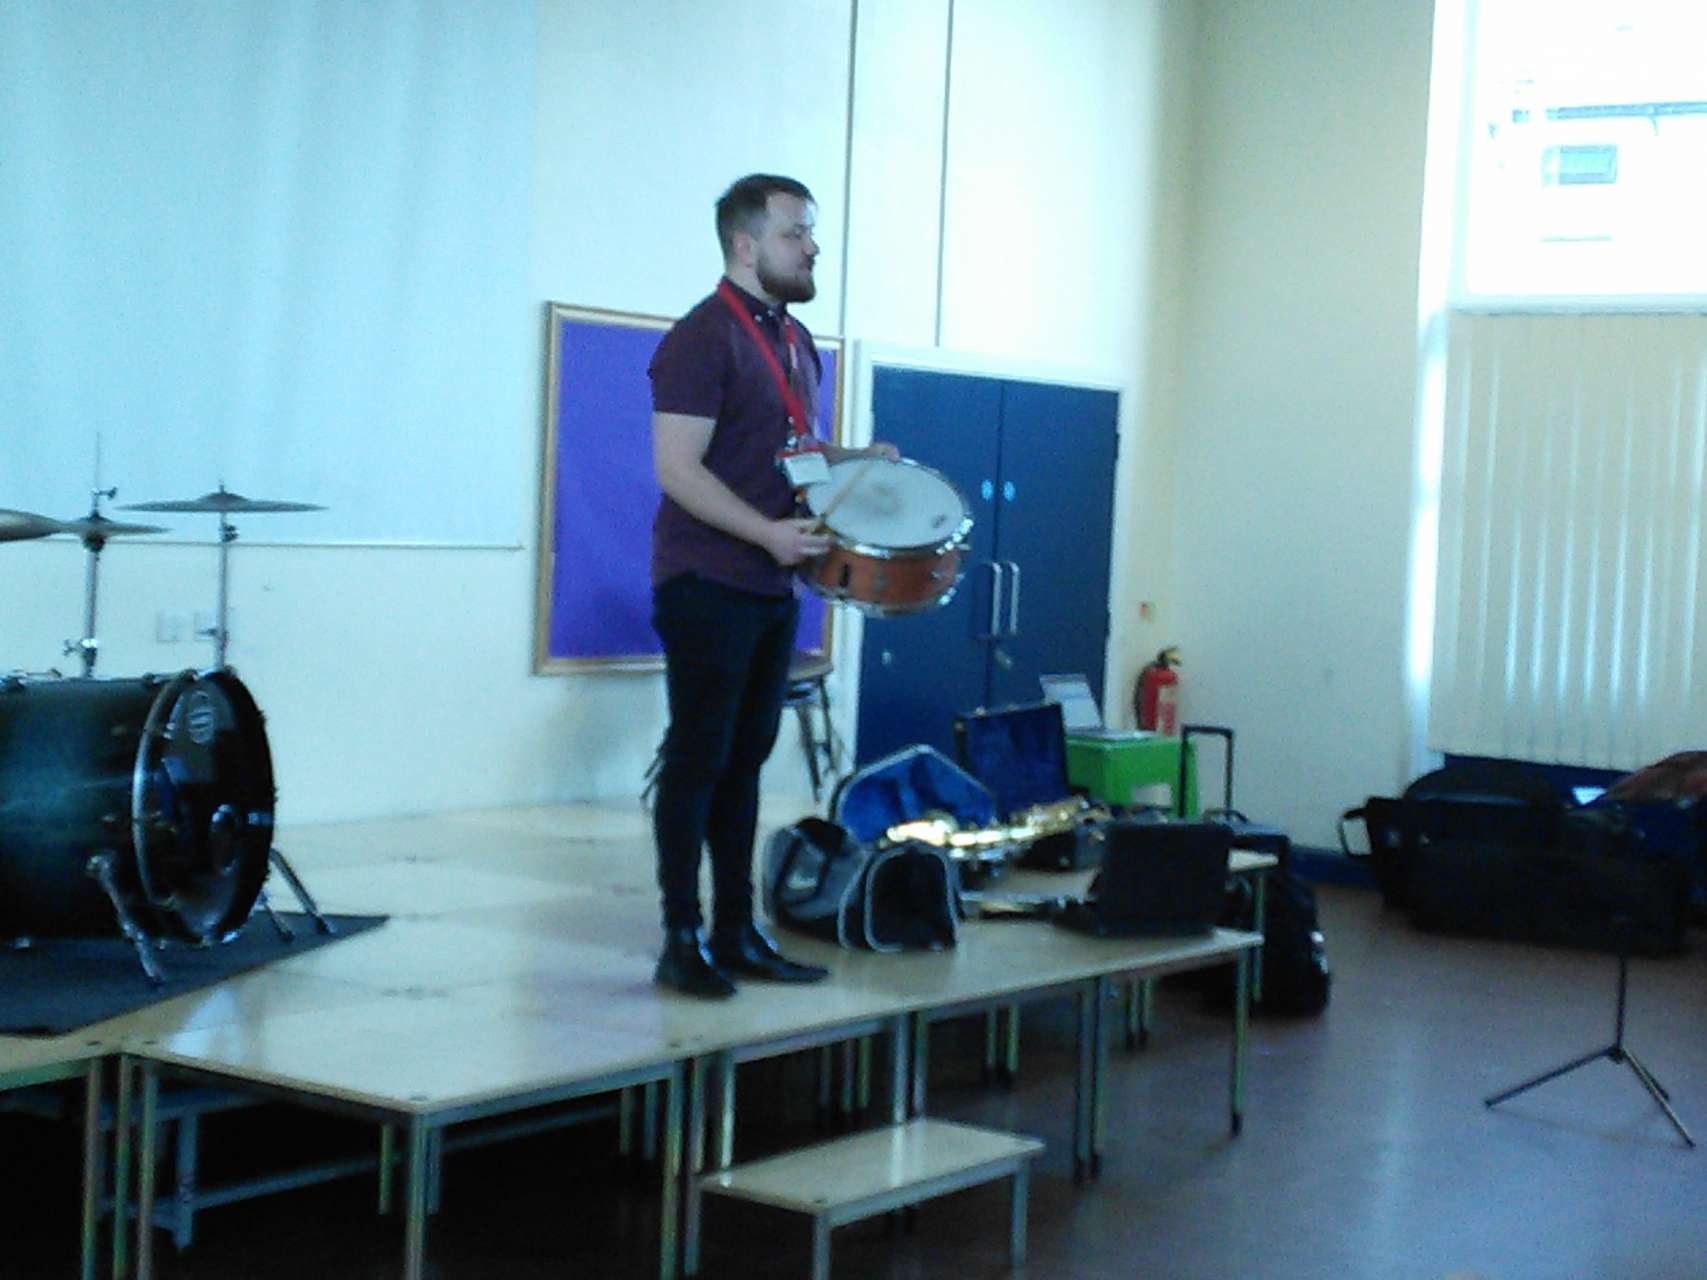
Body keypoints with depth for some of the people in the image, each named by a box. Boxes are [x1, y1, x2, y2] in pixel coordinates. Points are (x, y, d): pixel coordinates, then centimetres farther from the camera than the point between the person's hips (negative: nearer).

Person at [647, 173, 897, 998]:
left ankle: (736, 932, 18)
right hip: (706, 583, -8)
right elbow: (677, 469, -19)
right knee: (698, 759, -3)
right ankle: (682, 941, 3)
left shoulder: (796, 342, 15)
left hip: (773, 586, 8)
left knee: (746, 758, 11)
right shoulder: (702, 340, -12)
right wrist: (770, 533, -27)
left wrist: (859, 461, 9)